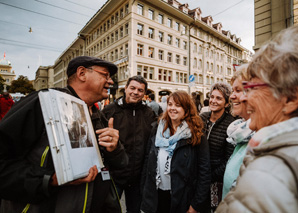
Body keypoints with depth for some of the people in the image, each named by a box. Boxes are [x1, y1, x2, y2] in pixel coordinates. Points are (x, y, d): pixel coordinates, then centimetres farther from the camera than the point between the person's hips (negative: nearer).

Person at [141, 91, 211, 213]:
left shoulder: (196, 135, -11)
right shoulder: (157, 129, -1)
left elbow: (204, 171, -10)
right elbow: (148, 160, 4)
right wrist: (145, 187, 4)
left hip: (181, 198, -2)